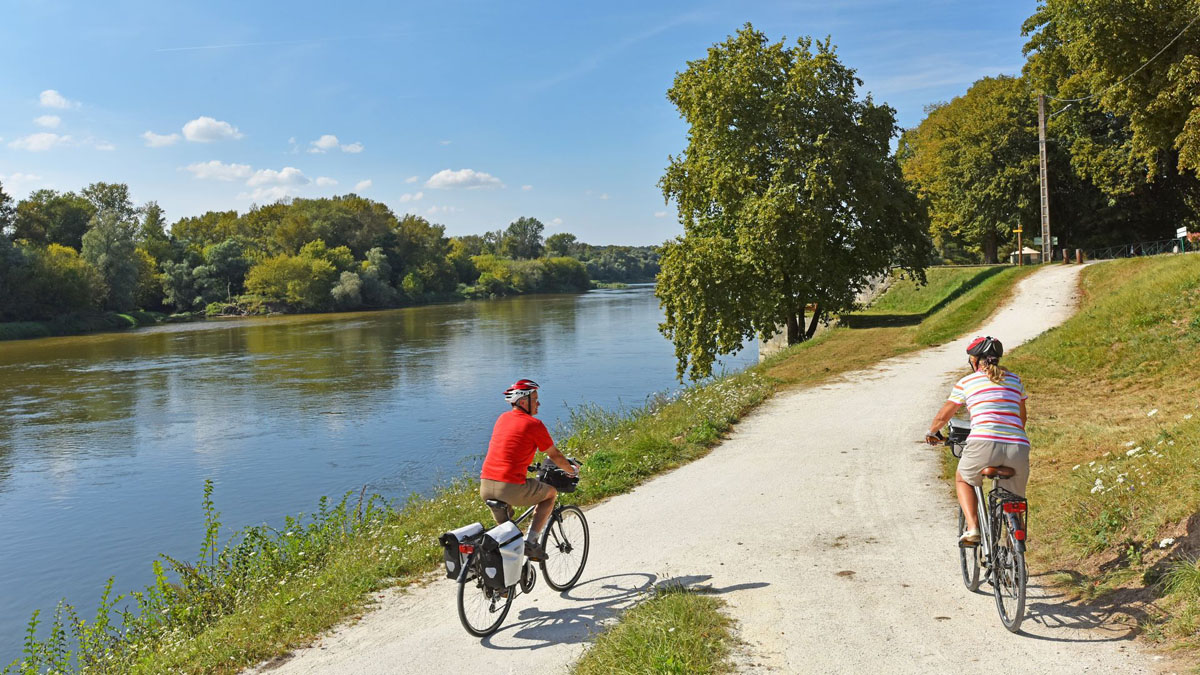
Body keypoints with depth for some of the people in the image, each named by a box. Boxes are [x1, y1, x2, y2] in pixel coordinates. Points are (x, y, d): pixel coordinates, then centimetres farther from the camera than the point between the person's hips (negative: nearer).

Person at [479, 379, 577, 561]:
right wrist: (572, 470, 25)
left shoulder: (502, 419, 16)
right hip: (511, 488, -7)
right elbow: (555, 456, 6)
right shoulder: (534, 424, -4)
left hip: (485, 488, 7)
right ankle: (531, 542, 8)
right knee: (551, 492, 18)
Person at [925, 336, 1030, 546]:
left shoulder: (966, 383, 11)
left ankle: (973, 528, 9)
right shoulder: (1014, 379, 20)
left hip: (984, 444, -3)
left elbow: (943, 416, 18)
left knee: (962, 479, 28)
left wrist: (931, 433, 38)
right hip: (1018, 448, 3)